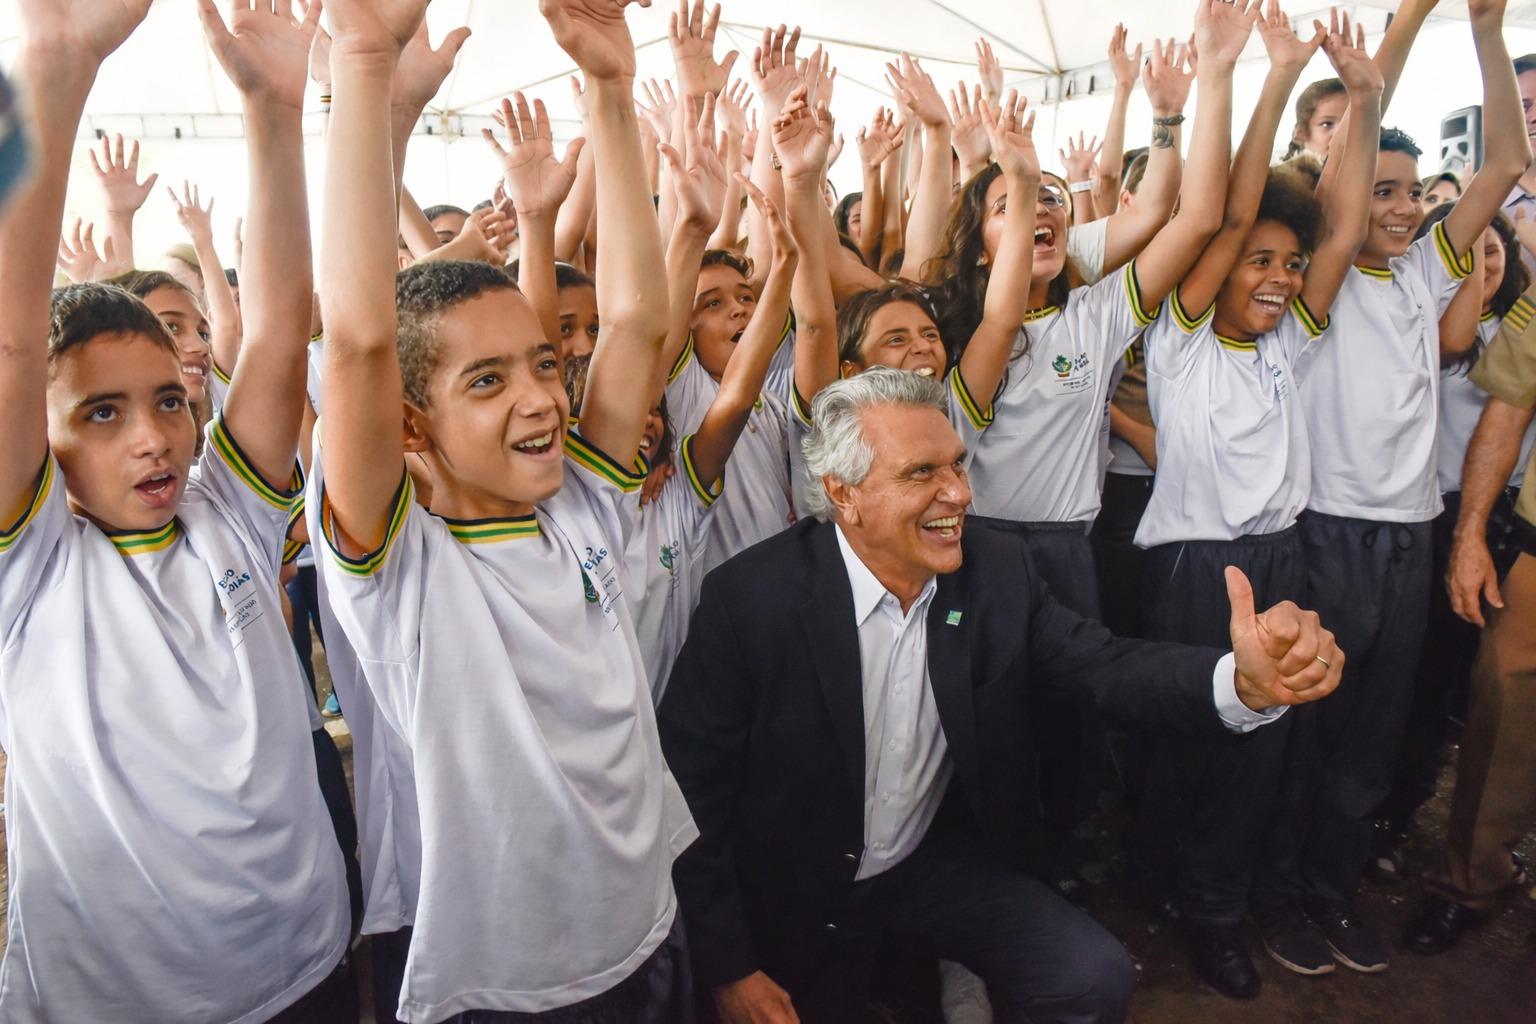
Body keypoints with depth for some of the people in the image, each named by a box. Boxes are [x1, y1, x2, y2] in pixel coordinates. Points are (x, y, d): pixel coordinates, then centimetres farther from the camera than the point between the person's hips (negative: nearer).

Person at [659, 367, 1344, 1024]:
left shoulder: (997, 567, -10)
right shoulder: (753, 596, -23)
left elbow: (1106, 666, -18)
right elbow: (691, 787, -18)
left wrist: (1245, 680, -39)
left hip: (940, 863, 3)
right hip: (803, 899, -2)